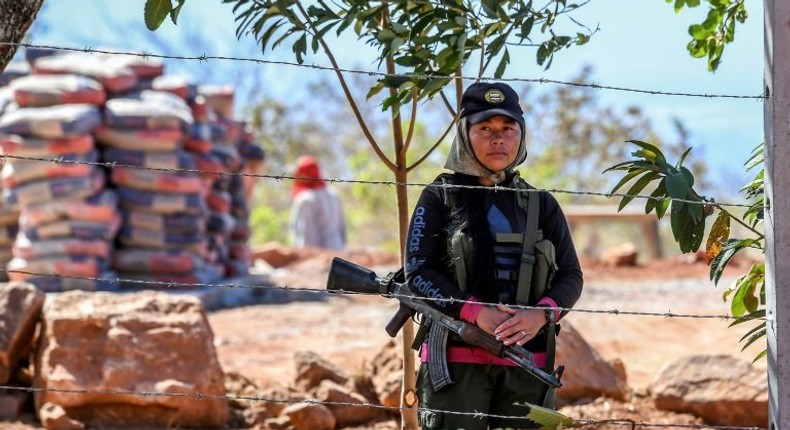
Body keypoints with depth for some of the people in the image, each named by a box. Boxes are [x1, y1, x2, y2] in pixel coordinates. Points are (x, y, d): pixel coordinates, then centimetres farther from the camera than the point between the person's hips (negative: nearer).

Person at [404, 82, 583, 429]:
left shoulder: (542, 206, 14)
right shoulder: (441, 197, 6)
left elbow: (571, 276, 11)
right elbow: (418, 271, -3)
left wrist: (541, 314, -11)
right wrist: (474, 311, -17)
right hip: (456, 359, -3)